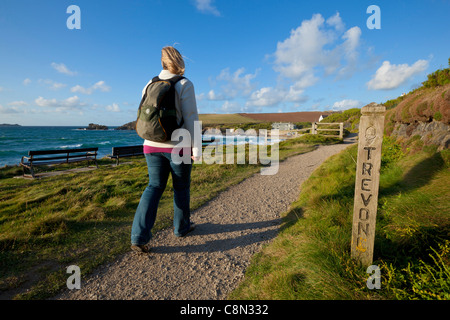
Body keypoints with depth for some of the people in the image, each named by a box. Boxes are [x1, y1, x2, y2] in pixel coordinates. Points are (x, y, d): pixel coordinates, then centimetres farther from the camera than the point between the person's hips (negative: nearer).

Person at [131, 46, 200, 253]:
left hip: (153, 145, 5)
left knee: (154, 187, 8)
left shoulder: (150, 85, 9)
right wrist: (196, 148, -9)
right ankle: (181, 227, 30)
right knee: (181, 187, 13)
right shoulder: (185, 85, -8)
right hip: (178, 146, -4)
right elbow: (191, 118, -14)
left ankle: (139, 237, 0)